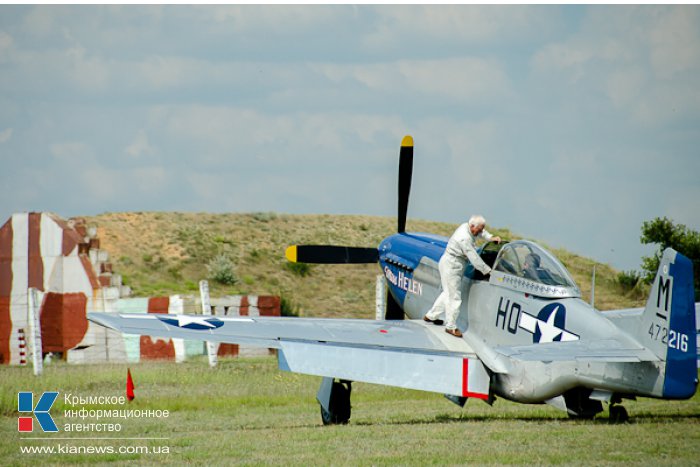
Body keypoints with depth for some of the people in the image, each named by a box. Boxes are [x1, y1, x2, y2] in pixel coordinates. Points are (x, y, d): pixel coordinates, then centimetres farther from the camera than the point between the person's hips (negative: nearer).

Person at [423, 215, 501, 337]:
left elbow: (482, 232, 23)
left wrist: (491, 238, 6)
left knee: (448, 292, 22)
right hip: (451, 266, -10)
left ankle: (430, 316, 33)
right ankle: (451, 326, 4)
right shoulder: (465, 238, -28)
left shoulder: (467, 227, 1)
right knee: (455, 296, -4)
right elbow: (474, 258, -25)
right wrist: (487, 271, -18)